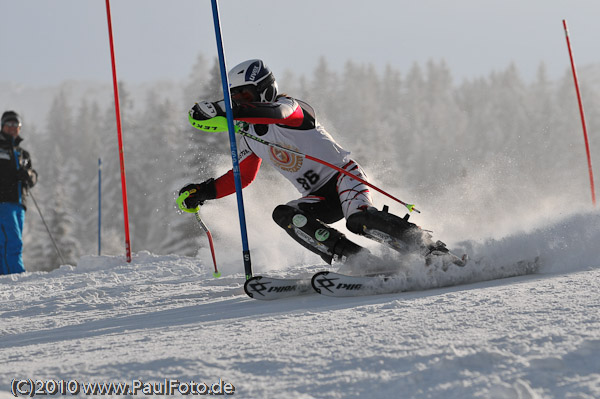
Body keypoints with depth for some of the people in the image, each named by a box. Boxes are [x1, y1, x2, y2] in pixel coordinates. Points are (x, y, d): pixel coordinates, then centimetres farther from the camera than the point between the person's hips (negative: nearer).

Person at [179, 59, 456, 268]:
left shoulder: (288, 106, -8)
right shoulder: (250, 139, 16)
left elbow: (276, 113, -33)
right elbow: (241, 176, 26)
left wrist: (219, 110, -41)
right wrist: (205, 191, 12)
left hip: (342, 174, -7)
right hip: (320, 197, 7)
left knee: (359, 219, -36)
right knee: (284, 215, -23)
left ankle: (430, 250, -27)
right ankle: (357, 260, -31)